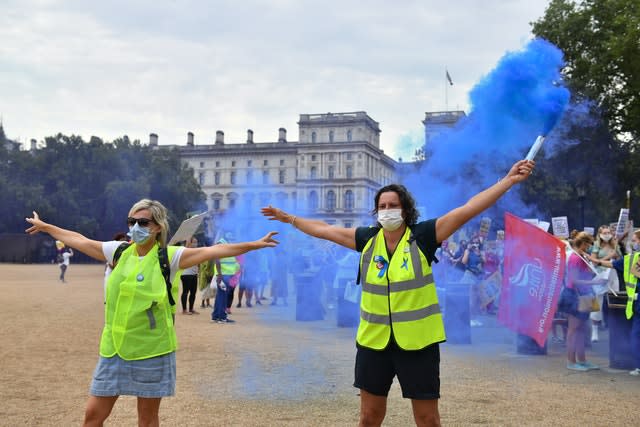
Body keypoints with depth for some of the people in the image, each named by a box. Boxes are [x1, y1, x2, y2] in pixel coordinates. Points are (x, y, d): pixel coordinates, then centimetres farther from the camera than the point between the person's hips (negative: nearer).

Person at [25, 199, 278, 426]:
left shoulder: (169, 257, -7)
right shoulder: (119, 252, 5)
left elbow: (213, 251, -15)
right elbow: (79, 240, 18)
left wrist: (254, 245, -22)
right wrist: (45, 226, 29)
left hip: (152, 350, -4)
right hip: (114, 348, 4)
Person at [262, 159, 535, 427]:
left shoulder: (422, 236, -8)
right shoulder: (367, 238, 3)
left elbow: (469, 209, -14)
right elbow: (324, 230, 15)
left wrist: (509, 180, -19)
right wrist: (289, 219, 25)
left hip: (417, 342, -3)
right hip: (373, 341, 4)